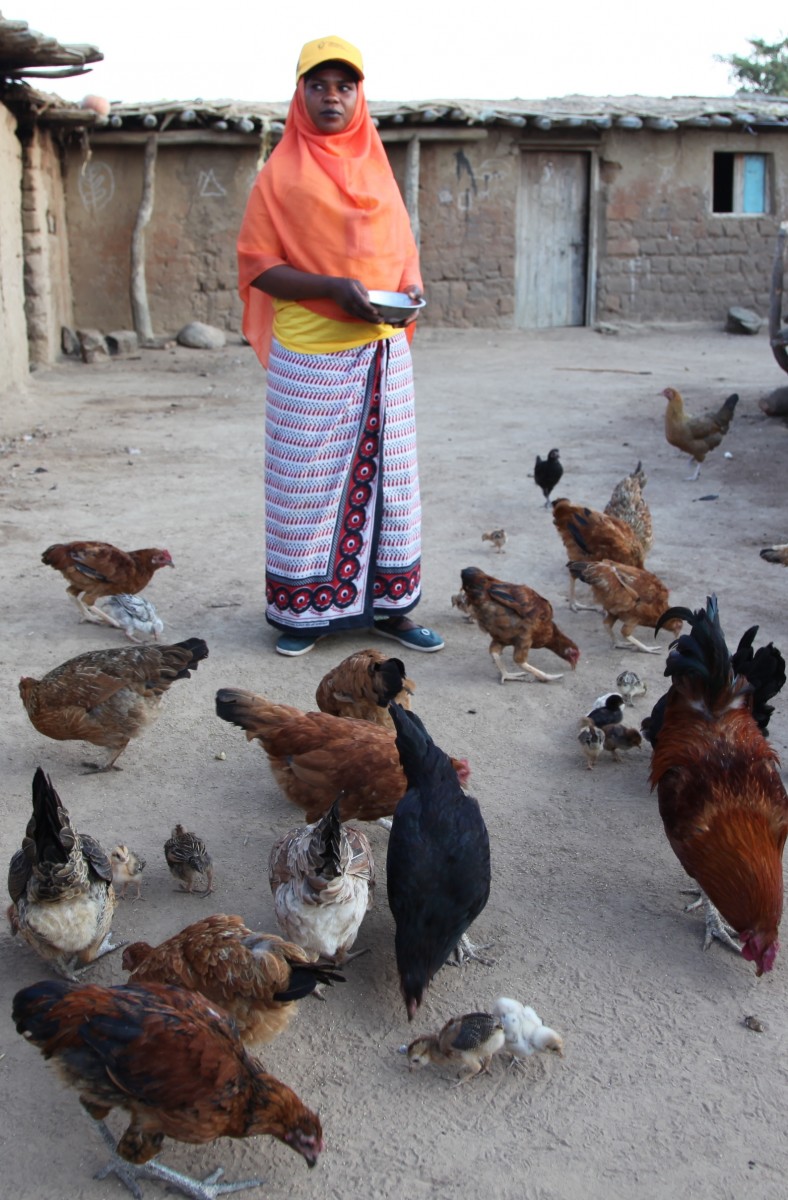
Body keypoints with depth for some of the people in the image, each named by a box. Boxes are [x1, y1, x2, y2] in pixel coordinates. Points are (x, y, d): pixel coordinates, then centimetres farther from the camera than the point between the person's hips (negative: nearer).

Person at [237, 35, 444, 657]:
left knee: (386, 473, 6)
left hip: (383, 352, 4)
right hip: (309, 356, -4)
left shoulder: (376, 168, 13)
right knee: (308, 480, 0)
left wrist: (410, 288, -3)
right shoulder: (281, 174, -1)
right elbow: (258, 265, -6)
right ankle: (306, 610, 12)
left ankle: (389, 605, 15)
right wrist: (333, 287, -19)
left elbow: (402, 251, 20)